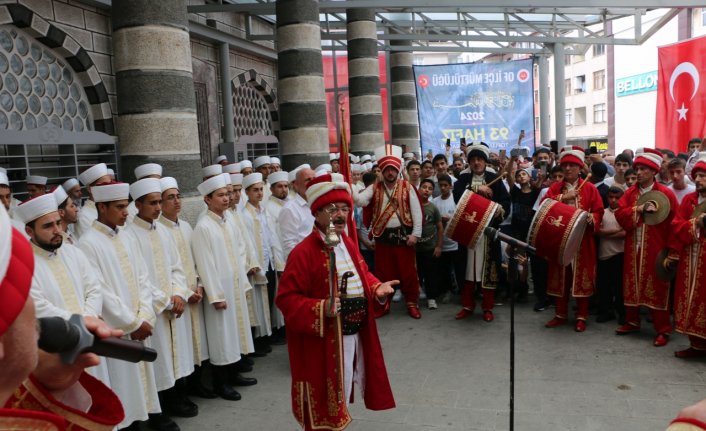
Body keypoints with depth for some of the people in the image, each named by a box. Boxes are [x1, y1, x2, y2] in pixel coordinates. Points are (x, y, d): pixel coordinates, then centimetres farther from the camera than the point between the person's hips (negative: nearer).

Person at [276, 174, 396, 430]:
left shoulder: (348, 244, 6)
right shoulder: (304, 252, -21)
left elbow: (362, 275, 18)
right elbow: (286, 299, -20)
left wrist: (377, 288, -3)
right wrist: (320, 309, -34)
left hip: (354, 335, 8)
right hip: (323, 341, -8)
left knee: (341, 394, 24)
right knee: (326, 402, 7)